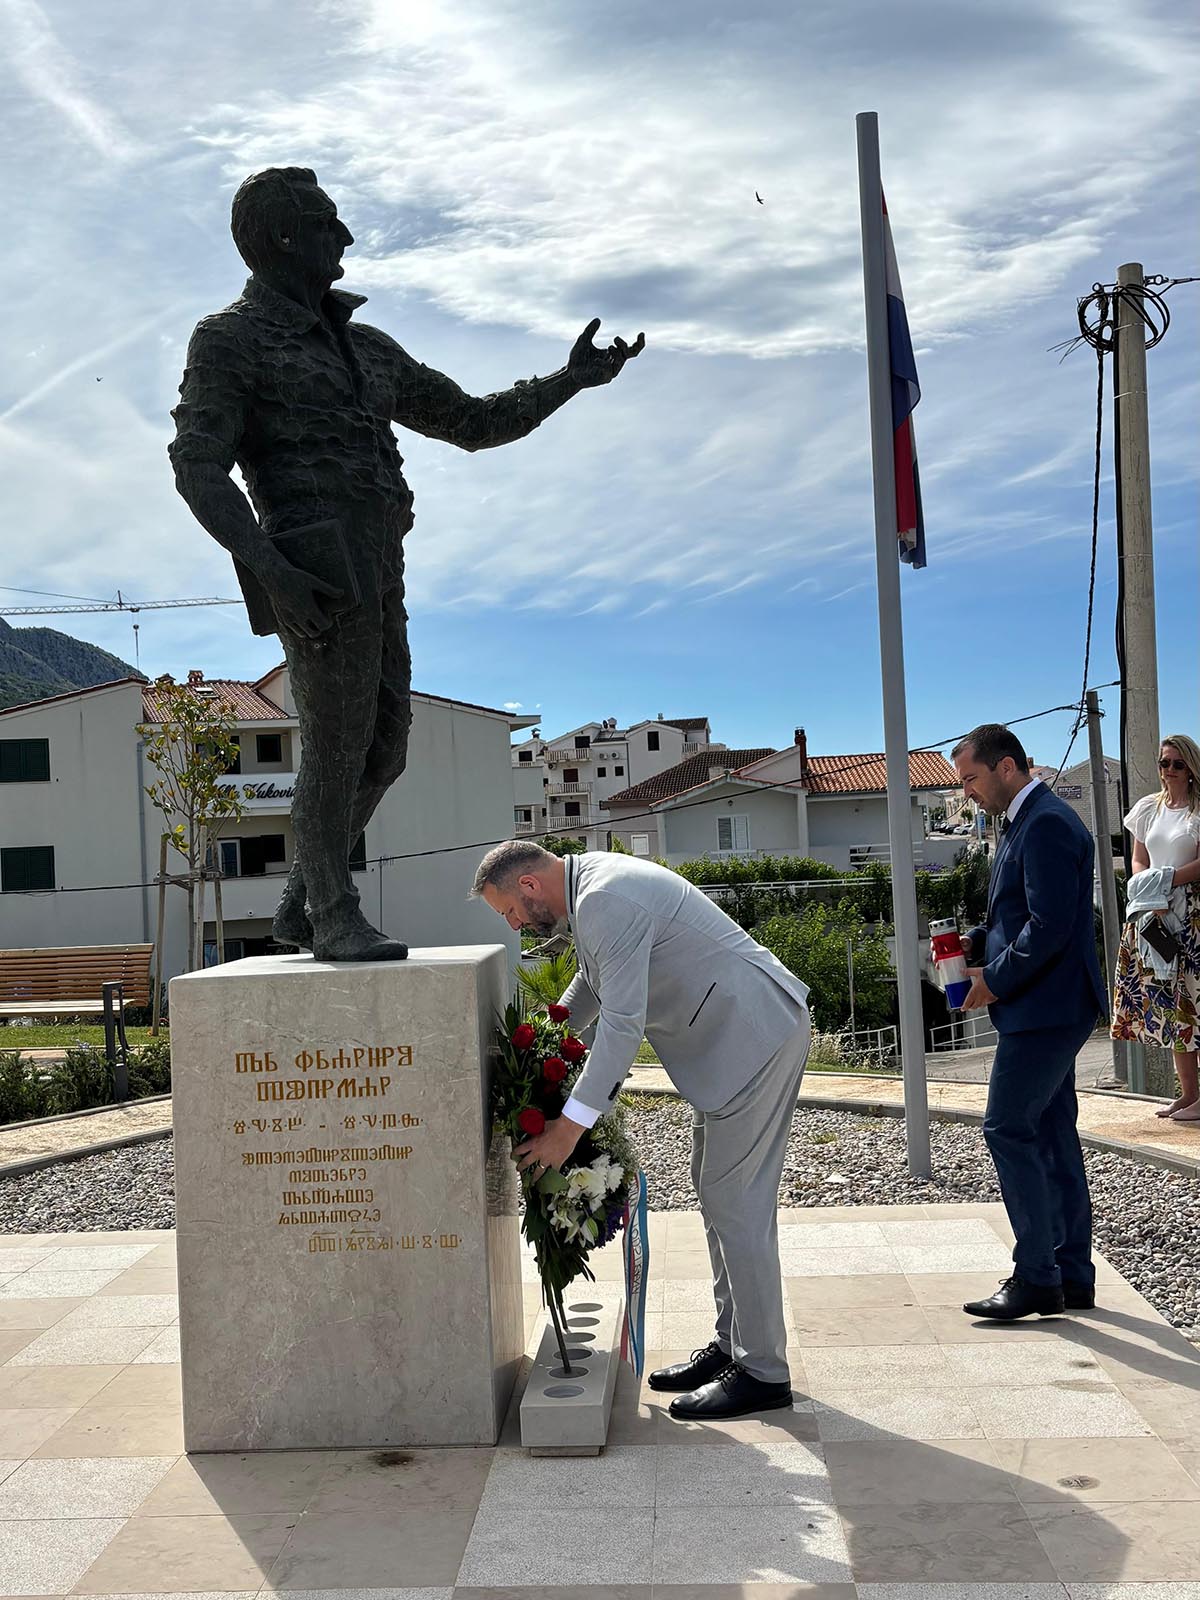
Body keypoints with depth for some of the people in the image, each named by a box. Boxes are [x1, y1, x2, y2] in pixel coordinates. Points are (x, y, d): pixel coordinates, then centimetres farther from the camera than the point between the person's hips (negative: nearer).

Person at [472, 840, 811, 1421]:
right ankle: (732, 1344, 26)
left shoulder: (606, 902, -22)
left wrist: (569, 1127, -23)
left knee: (734, 1202, -6)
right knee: (716, 1188, 16)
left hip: (754, 1034, -11)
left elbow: (622, 1025, -26)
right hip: (738, 1032, 11)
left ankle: (763, 1373, 3)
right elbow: (592, 986, 27)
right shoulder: (591, 882, 11)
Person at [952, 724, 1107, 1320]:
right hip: (1045, 1009, 11)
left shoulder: (1046, 824, -17)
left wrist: (996, 981, -15)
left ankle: (1036, 1278, 0)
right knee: (1052, 1135, 13)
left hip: (1045, 1008, -11)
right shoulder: (1026, 822, 16)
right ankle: (1072, 1276, 20)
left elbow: (1050, 925, -23)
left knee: (1009, 1131, -8)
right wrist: (976, 943, 8)